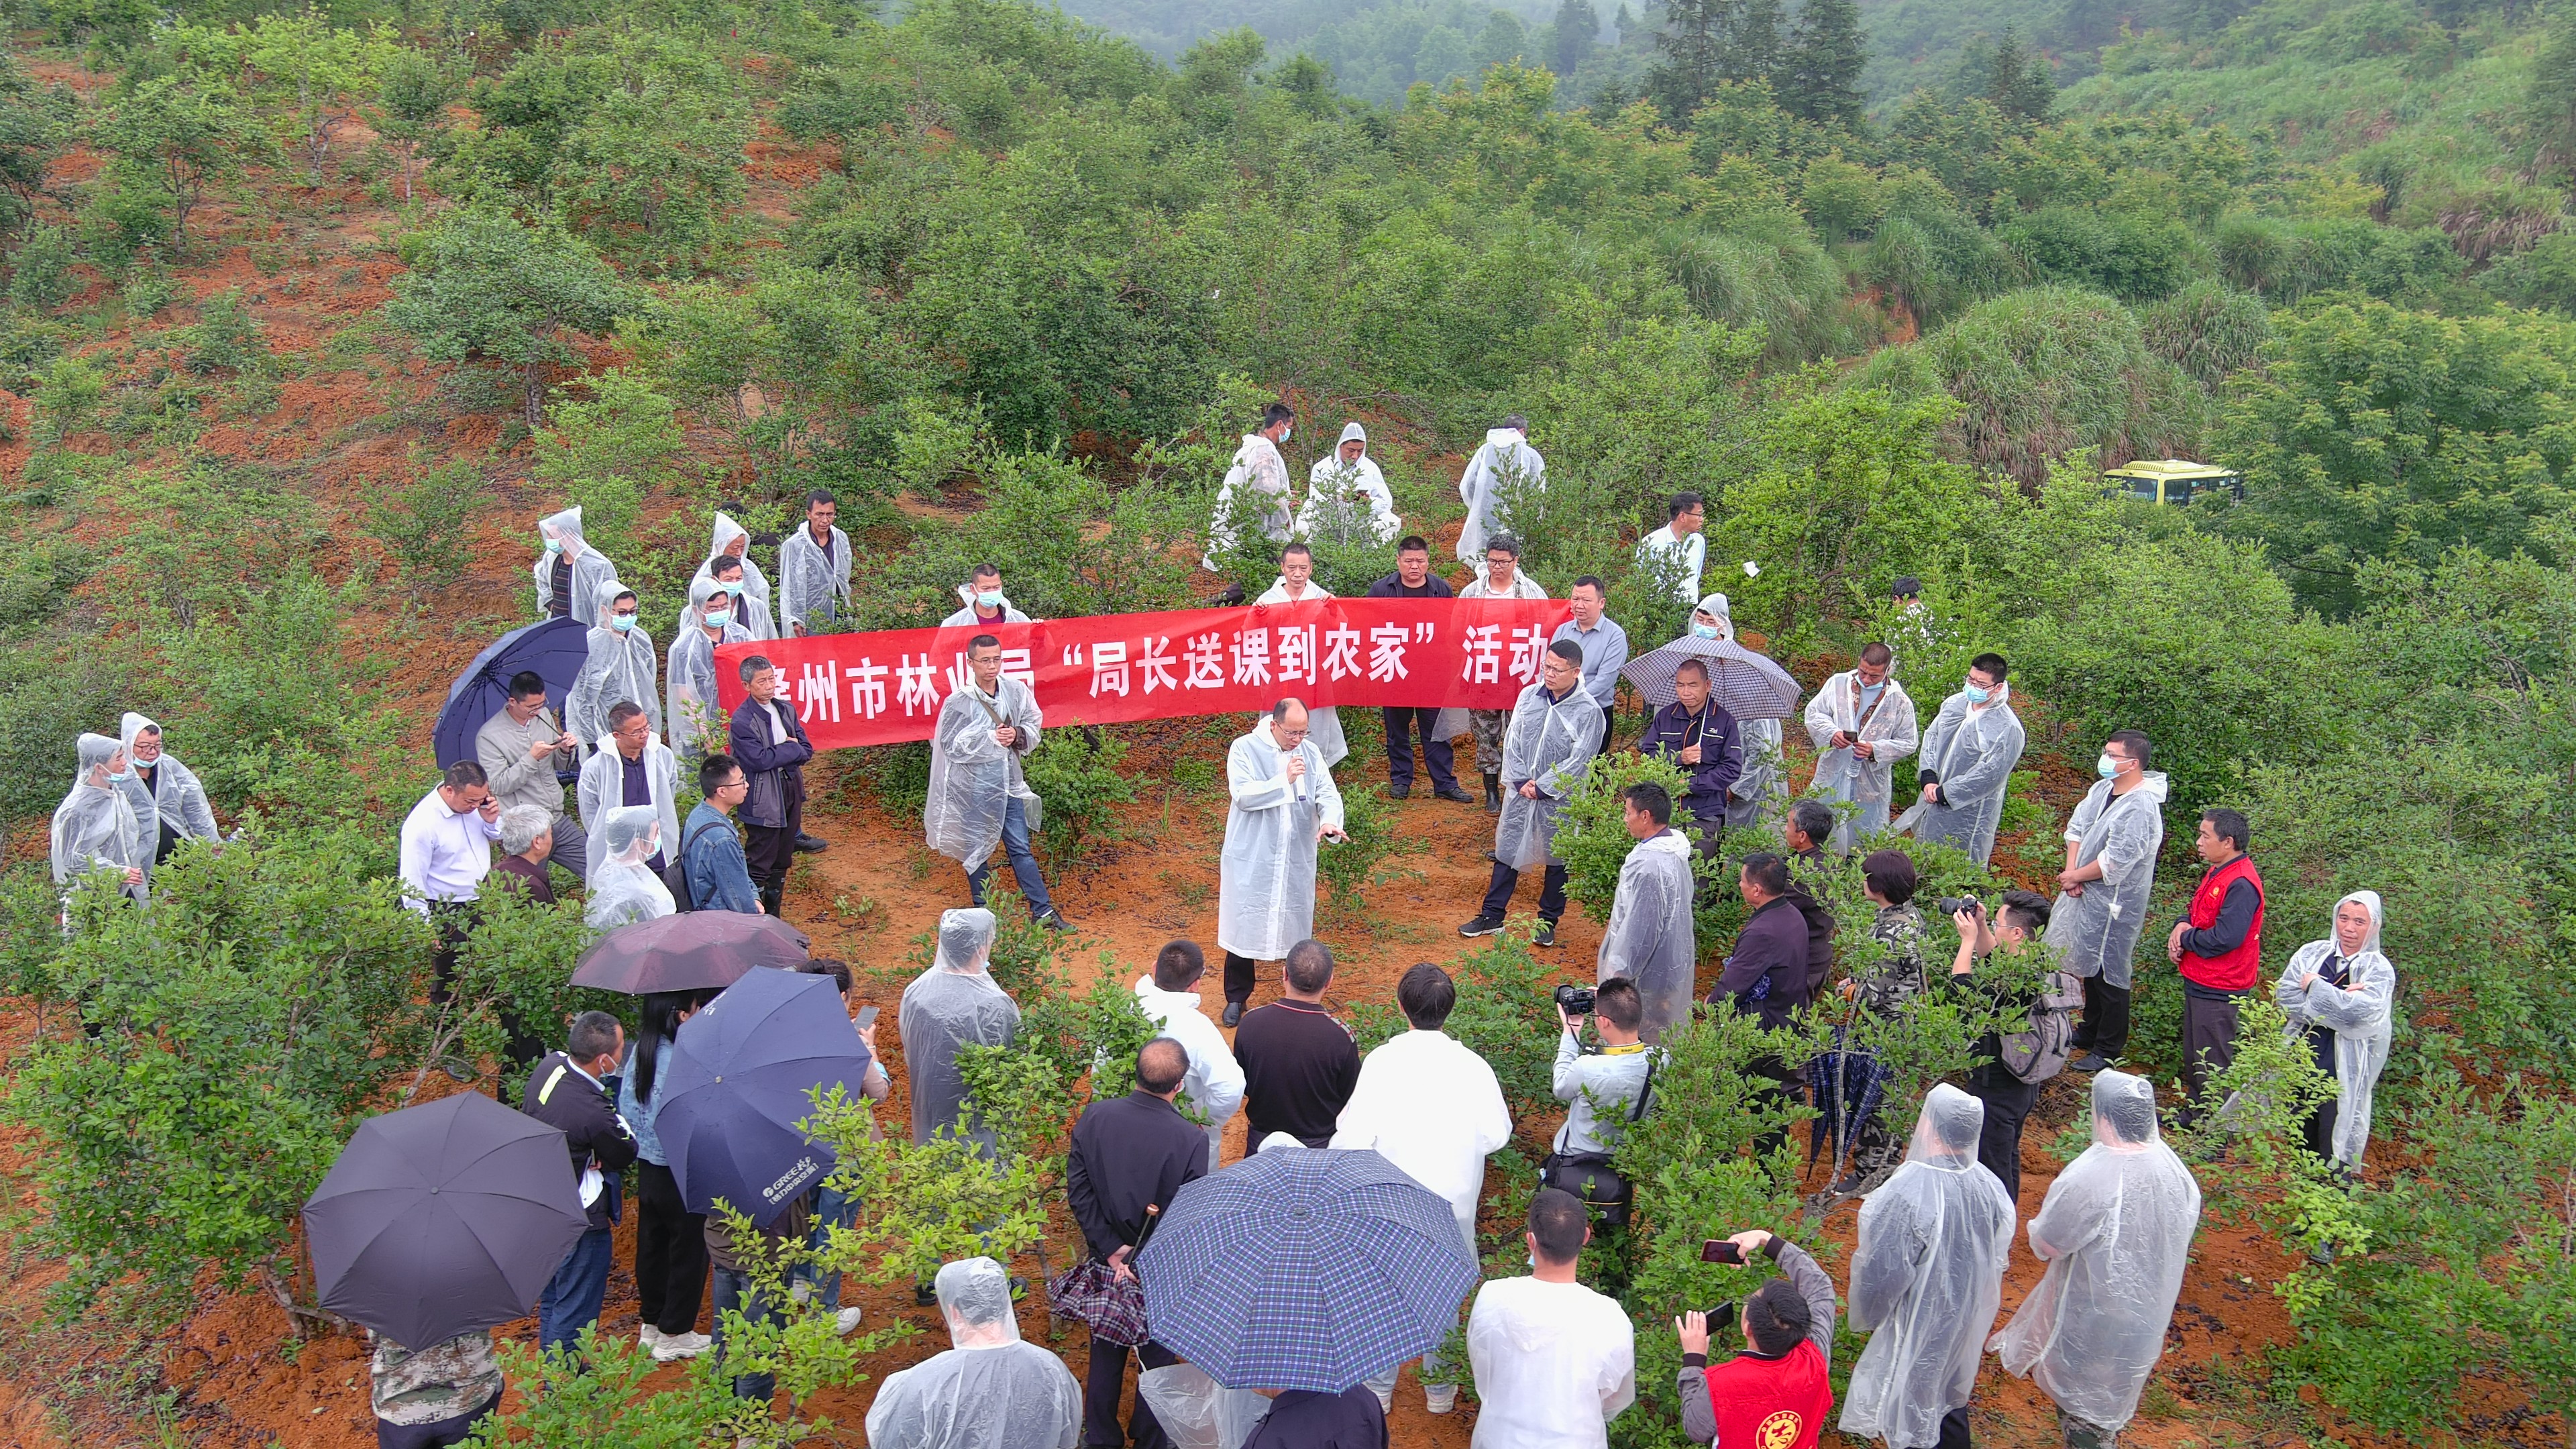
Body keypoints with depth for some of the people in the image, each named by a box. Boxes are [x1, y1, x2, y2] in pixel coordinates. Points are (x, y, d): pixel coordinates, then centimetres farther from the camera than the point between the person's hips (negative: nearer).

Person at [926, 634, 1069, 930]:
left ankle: (1043, 912, 13)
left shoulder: (1016, 690, -2)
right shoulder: (959, 702, -13)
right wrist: (991, 739, -19)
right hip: (974, 786, -3)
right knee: (977, 851, 10)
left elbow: (1034, 725, 8)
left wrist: (1017, 735, -13)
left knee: (1020, 848, 9)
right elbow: (951, 746, -13)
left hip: (1009, 782, 3)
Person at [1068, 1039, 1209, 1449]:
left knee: (1105, 1353, 23)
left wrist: (1110, 1249, -9)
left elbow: (1078, 1189, -12)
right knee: (1157, 1355, 19)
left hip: (1106, 1261, 3)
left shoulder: (1094, 1117, -15)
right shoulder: (1191, 1138, -24)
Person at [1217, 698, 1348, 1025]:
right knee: (1244, 925, 4)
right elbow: (1242, 795, -18)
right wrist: (1284, 780, -22)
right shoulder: (1245, 749, -7)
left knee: (1298, 926, 11)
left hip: (1297, 859, 3)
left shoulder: (1310, 752, 5)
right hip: (1251, 859, -3)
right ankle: (1236, 998, 18)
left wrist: (1329, 821, -22)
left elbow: (1328, 793, -1)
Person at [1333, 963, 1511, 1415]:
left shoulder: (1381, 1061, -20)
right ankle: (1440, 1386, 36)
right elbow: (1496, 1135, -10)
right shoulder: (1472, 1066, -16)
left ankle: (1378, 1386, 34)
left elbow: (1355, 1137, -21)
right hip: (1454, 1202, 1)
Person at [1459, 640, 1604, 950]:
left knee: (1557, 859, 10)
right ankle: (1492, 915, 21)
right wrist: (1521, 781, -7)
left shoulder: (1588, 712, -12)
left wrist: (1541, 787, -13)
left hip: (1559, 798, -3)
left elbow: (1578, 762, -13)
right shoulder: (1528, 697, 0)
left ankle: (1548, 921, 25)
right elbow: (1513, 742, 3)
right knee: (1507, 852, 10)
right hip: (1520, 793, 3)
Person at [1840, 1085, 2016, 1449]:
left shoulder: (1904, 1194, -34)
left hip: (1918, 1328, -6)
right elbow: (1998, 1259, 2)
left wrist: (1867, 1317, -5)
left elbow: (1883, 1274, -25)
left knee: (1912, 1419, 15)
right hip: (1966, 1324, 6)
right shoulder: (1991, 1187, -13)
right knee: (1951, 1405, 27)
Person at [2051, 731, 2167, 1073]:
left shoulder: (2140, 808, -25)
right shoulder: (2102, 789, 2)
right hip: (2087, 893, 9)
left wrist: (2076, 876, -13)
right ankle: (2090, 1033, 40)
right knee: (2090, 965, 23)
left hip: (2114, 902, -9)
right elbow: (2076, 828, 6)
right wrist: (2072, 872, -7)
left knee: (2109, 974, 2)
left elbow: (2115, 862, -26)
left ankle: (2108, 1051, 16)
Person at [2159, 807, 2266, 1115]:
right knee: (2193, 1054, 21)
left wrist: (2186, 938, -13)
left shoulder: (2241, 884, -23)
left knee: (2213, 1063, 0)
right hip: (2198, 982, 10)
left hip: (2218, 991, -10)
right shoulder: (2217, 873, 10)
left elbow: (2225, 938, -29)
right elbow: (2199, 913, 21)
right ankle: (2193, 1111, 34)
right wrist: (2183, 926, -2)